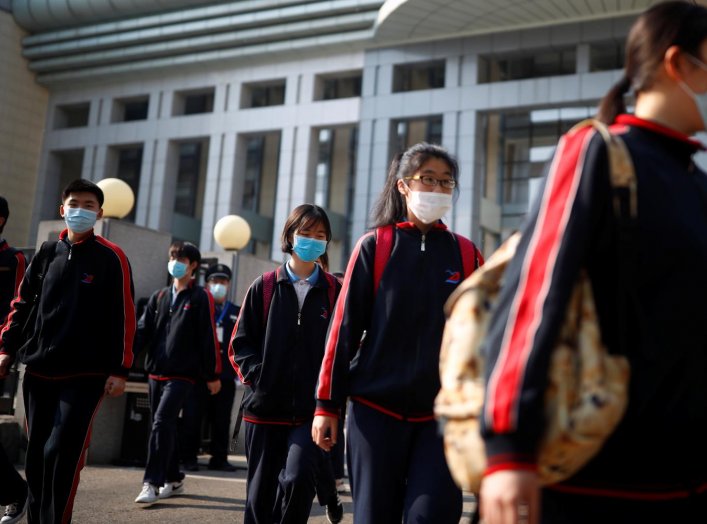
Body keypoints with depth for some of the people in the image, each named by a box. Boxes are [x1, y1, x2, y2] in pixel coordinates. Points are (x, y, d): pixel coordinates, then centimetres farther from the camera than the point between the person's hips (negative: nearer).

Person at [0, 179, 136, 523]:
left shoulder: (111, 258, -3)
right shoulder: (47, 253, 10)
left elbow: (123, 317, -6)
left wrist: (119, 369, -10)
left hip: (85, 375, -5)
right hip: (37, 371, 5)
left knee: (61, 455, -10)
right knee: (36, 455, 9)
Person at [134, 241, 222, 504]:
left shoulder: (200, 298, -1)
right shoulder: (159, 297, 15)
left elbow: (208, 337, -3)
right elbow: (144, 330, 8)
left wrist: (212, 375, -4)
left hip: (182, 374, -6)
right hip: (156, 372, 6)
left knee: (162, 423, -17)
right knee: (165, 426, 11)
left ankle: (152, 483, -15)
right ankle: (174, 480, 23)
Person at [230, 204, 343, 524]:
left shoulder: (334, 292, 7)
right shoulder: (264, 287, 8)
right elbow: (240, 344, 7)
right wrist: (258, 376, -7)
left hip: (313, 411, -1)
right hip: (266, 408, 2)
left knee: (297, 480, -19)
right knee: (260, 494, 7)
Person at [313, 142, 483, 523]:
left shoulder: (465, 254, 7)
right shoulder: (374, 247, 2)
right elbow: (344, 327, 1)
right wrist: (327, 404, -1)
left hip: (442, 413, 1)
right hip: (376, 408, -1)